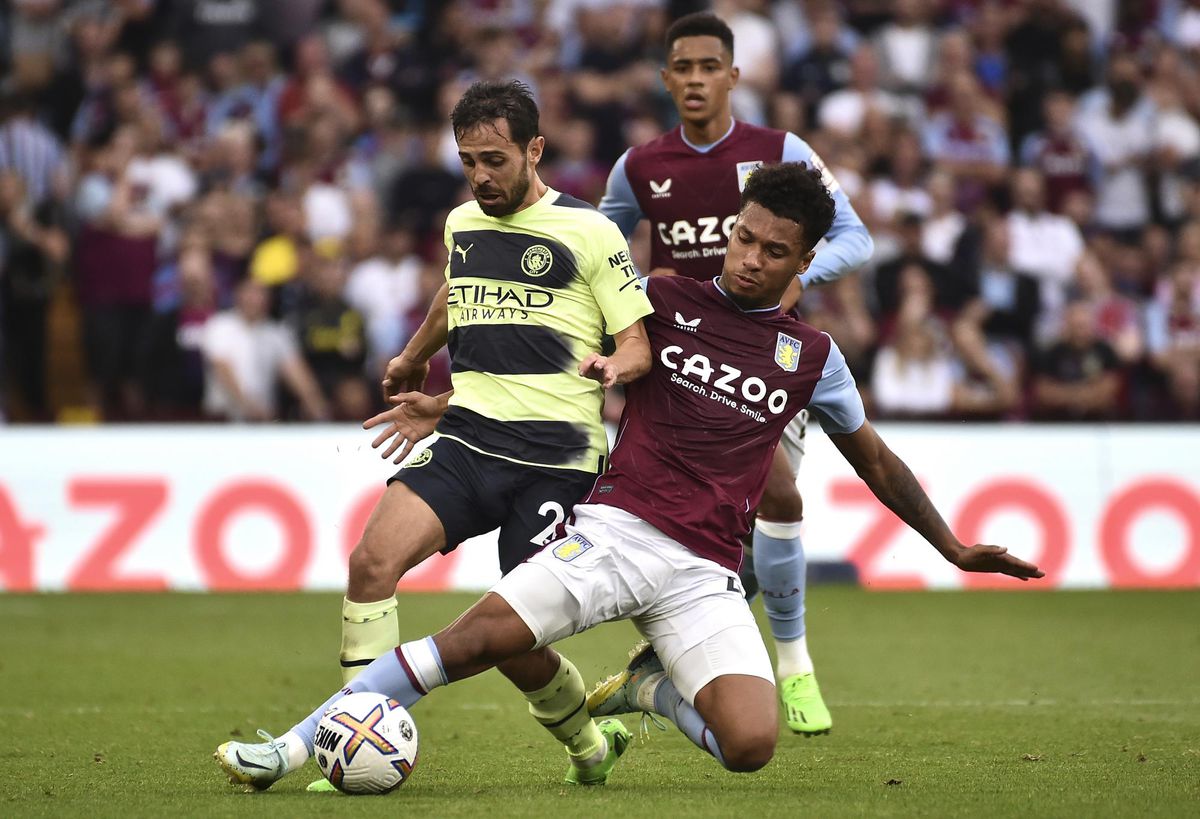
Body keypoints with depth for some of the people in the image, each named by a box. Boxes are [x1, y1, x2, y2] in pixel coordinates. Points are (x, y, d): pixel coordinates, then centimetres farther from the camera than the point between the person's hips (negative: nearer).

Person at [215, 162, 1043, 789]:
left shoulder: (811, 356, 12)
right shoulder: (664, 301, 9)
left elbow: (874, 459, 24)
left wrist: (954, 547, 22)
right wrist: (450, 401, 13)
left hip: (705, 573, 1)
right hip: (616, 530, -1)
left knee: (750, 745, -21)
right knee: (478, 636, -24)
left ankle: (655, 688, 11)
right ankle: (295, 746, -19)